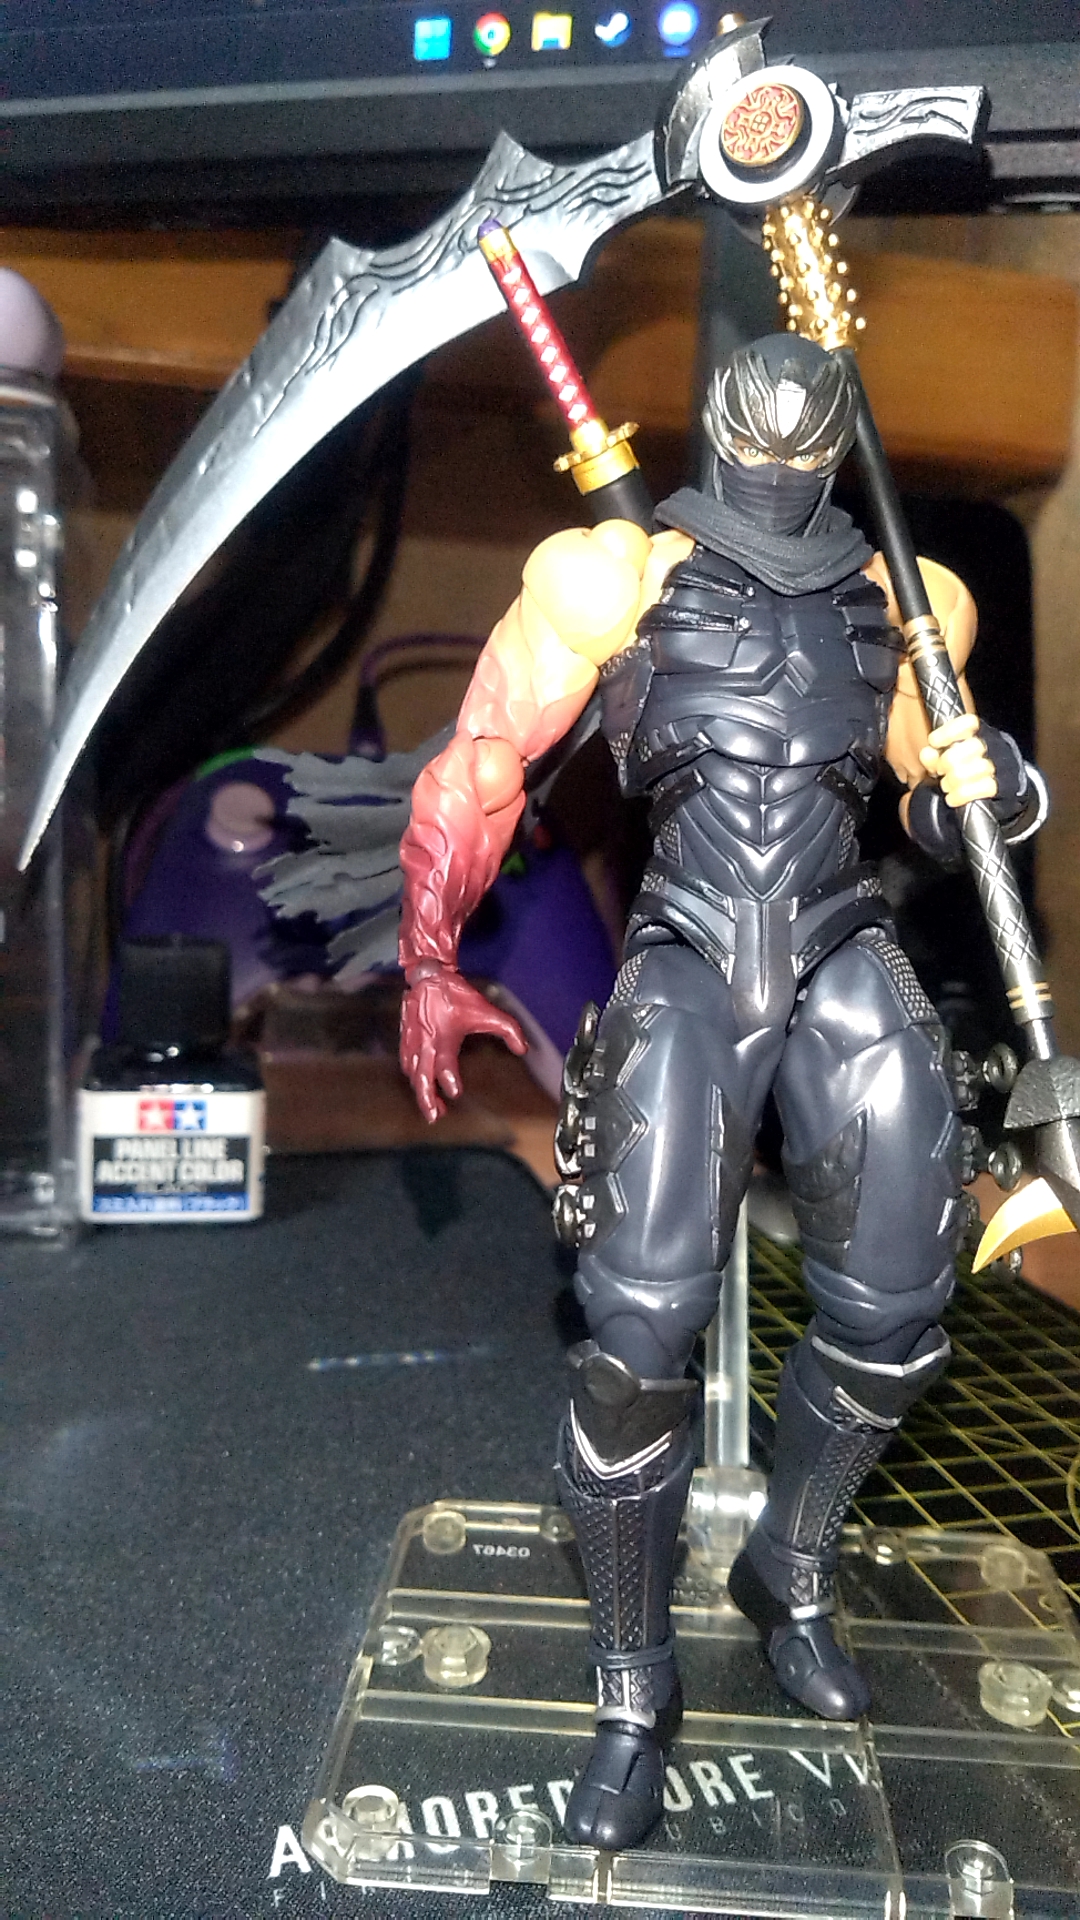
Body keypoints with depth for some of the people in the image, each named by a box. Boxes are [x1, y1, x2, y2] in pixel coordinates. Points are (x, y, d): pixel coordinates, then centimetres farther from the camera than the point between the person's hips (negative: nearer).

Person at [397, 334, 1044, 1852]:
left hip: (846, 964, 4)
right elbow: (479, 768, 1)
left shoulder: (897, 602, 13)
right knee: (639, 1336, -12)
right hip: (690, 970, -3)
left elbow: (935, 811, 21)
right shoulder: (625, 578, 3)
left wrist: (984, 779, -3)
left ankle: (789, 1574, 32)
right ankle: (637, 1693, 11)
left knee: (891, 1326, 1)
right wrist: (429, 965, -6)